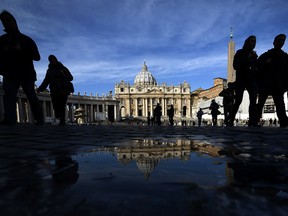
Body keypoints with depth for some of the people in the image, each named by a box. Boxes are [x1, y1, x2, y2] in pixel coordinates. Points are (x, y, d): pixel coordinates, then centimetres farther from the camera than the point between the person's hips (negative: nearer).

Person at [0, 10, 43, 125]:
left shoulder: (27, 40, 9)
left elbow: (37, 56, 0)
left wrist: (21, 50, -14)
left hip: (26, 73, -3)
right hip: (10, 74, 4)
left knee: (31, 97, -5)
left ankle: (39, 120, -2)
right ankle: (9, 119, -23)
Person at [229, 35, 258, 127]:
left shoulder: (254, 54, 23)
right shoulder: (240, 52, 9)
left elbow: (256, 67, 23)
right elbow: (235, 66, -5)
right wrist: (247, 58, -11)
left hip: (252, 80, 5)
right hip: (241, 79, -4)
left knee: (253, 101, -13)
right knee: (238, 101, -15)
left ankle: (252, 122, -17)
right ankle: (231, 121, -12)